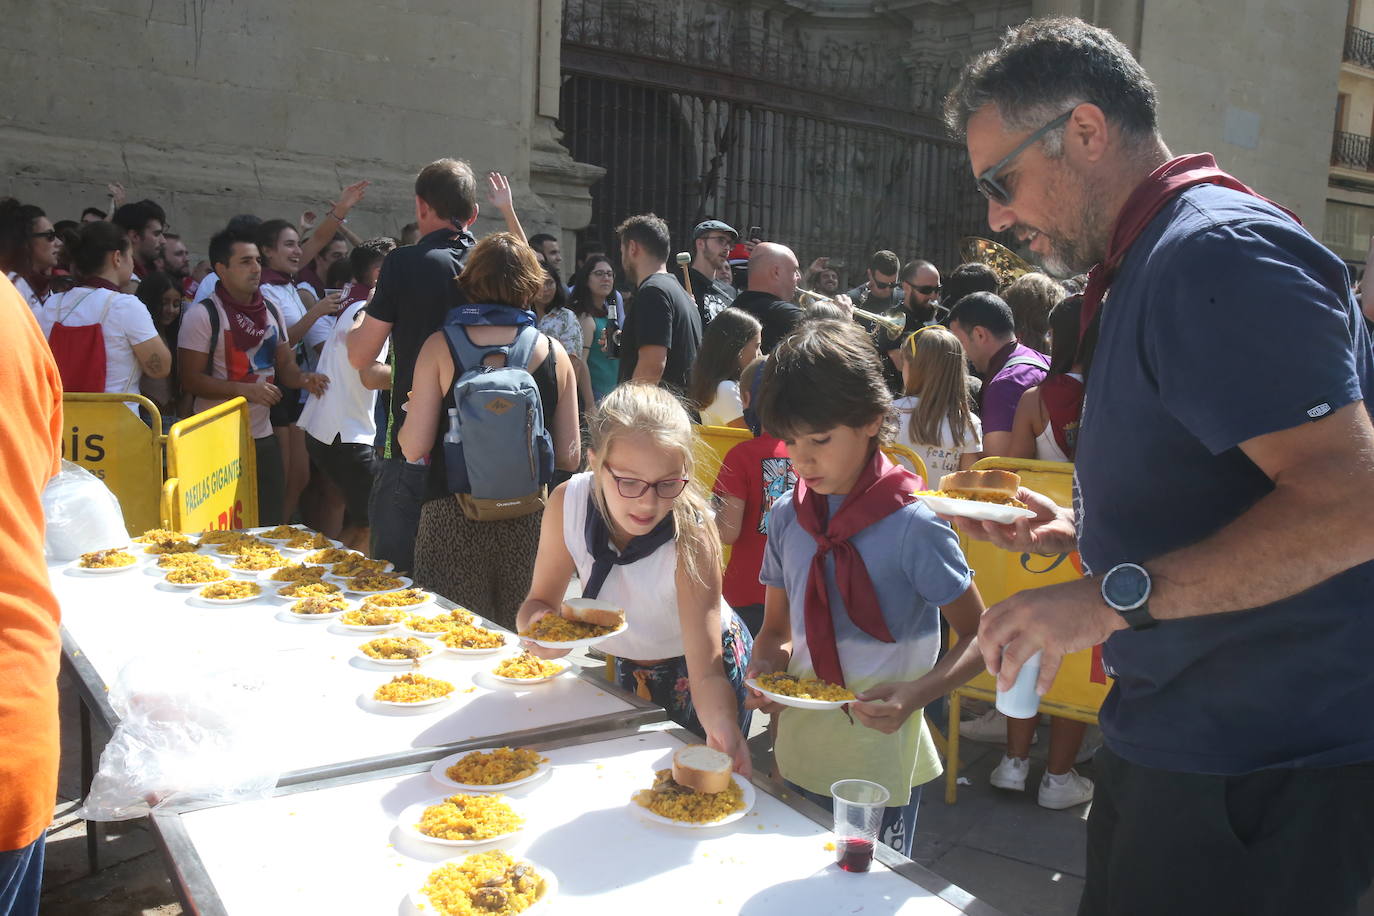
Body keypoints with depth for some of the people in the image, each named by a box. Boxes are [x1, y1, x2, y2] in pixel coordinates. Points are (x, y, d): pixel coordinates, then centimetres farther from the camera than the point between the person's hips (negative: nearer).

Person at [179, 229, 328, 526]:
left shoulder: (271, 312, 11)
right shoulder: (202, 315, -9)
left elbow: (285, 365, 15)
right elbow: (190, 379, -12)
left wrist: (303, 378, -7)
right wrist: (245, 389, -21)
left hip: (263, 435, 6)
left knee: (272, 523, 11)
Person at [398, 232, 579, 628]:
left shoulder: (440, 347, -3)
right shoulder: (554, 353, 1)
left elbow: (415, 448, -7)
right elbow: (569, 458, 2)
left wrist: (405, 420, 15)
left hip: (454, 519, -1)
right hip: (529, 520, 2)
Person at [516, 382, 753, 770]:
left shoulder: (692, 538, -36)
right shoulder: (567, 503, -26)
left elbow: (707, 674, -39)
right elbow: (542, 599, -15)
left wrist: (723, 729, -59)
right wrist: (536, 626, -38)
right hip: (628, 664, 4)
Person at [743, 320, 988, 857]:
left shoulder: (912, 525, -16)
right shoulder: (787, 516, 0)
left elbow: (980, 637, -10)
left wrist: (914, 694, -25)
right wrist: (764, 671, -11)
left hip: (879, 765, -4)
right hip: (798, 757, 5)